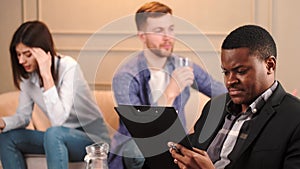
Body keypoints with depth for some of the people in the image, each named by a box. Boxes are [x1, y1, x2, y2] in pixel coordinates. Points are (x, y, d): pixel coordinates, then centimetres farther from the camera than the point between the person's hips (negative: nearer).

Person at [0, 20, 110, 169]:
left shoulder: (68, 67, -23)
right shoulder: (27, 74, -2)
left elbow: (58, 119, -33)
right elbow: (23, 116, 5)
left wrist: (46, 75, -34)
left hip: (93, 139, -7)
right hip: (59, 139, 7)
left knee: (54, 134, -36)